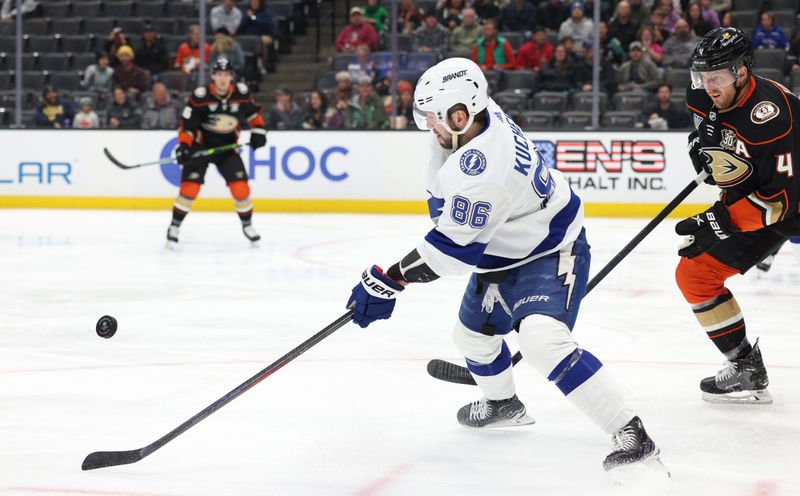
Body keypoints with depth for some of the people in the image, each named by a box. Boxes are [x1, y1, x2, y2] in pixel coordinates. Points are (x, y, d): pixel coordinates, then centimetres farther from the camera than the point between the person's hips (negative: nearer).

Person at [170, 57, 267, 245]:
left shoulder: (241, 93, -10)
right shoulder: (200, 96, -20)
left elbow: (253, 112, 9)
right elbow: (186, 123, -16)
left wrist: (258, 131, -2)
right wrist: (183, 146, -26)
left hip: (227, 147, 3)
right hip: (200, 146, -3)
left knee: (240, 186, -6)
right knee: (190, 186, -13)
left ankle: (247, 224, 15)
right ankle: (174, 226, 1)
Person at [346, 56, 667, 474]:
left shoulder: (483, 166, -37)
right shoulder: (482, 115, -11)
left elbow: (454, 248, -32)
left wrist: (389, 281, -27)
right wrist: (441, 196, 13)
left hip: (549, 256, -11)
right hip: (503, 254, 11)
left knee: (542, 339, -32)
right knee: (473, 332, 25)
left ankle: (632, 436, -29)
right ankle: (502, 404, 57)